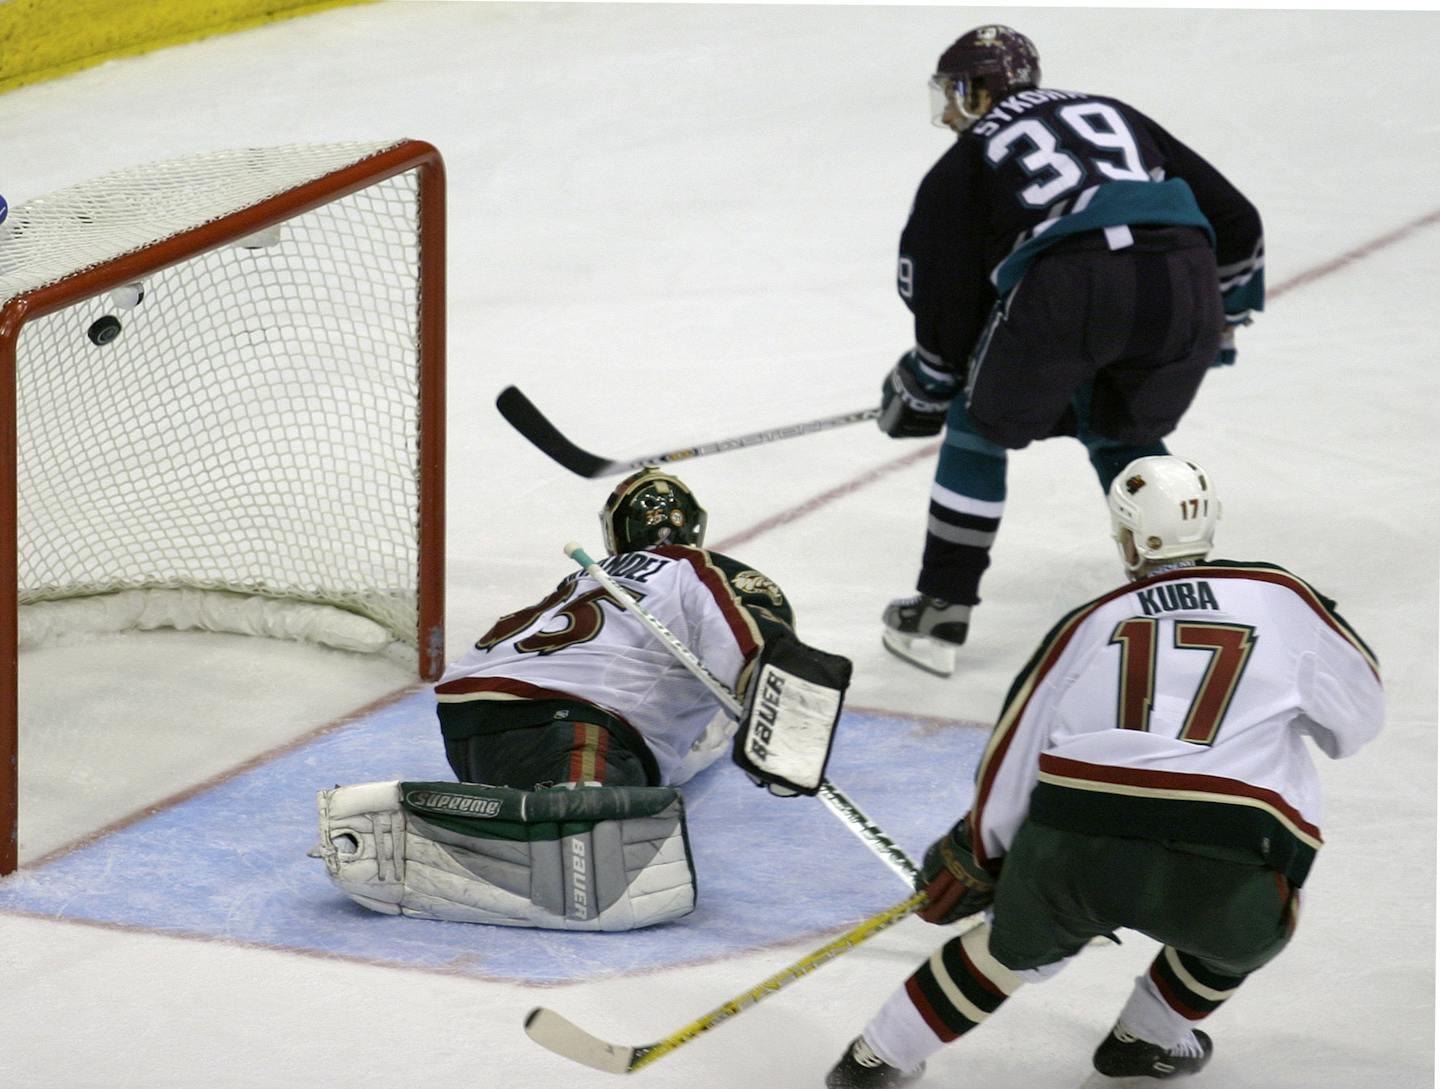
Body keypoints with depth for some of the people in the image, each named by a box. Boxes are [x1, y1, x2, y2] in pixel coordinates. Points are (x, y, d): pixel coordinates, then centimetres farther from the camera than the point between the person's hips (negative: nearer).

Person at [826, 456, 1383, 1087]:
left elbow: (1012, 760, 20)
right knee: (1250, 925, 34)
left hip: (1069, 853, 3)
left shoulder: (1089, 624, 18)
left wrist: (974, 854, 37)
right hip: (1220, 879, -2)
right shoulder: (1281, 598, 12)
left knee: (1020, 943, 33)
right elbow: (1358, 718, 21)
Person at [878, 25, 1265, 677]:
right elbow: (1234, 219, 30)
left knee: (983, 428, 21)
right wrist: (1223, 315, 44)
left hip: (1068, 286, -4)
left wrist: (920, 389, 36)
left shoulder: (965, 160, 24)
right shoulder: (1115, 116, 34)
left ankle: (939, 616, 22)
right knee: (1125, 436, 30)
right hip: (1184, 279, 4)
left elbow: (951, 304, 19)